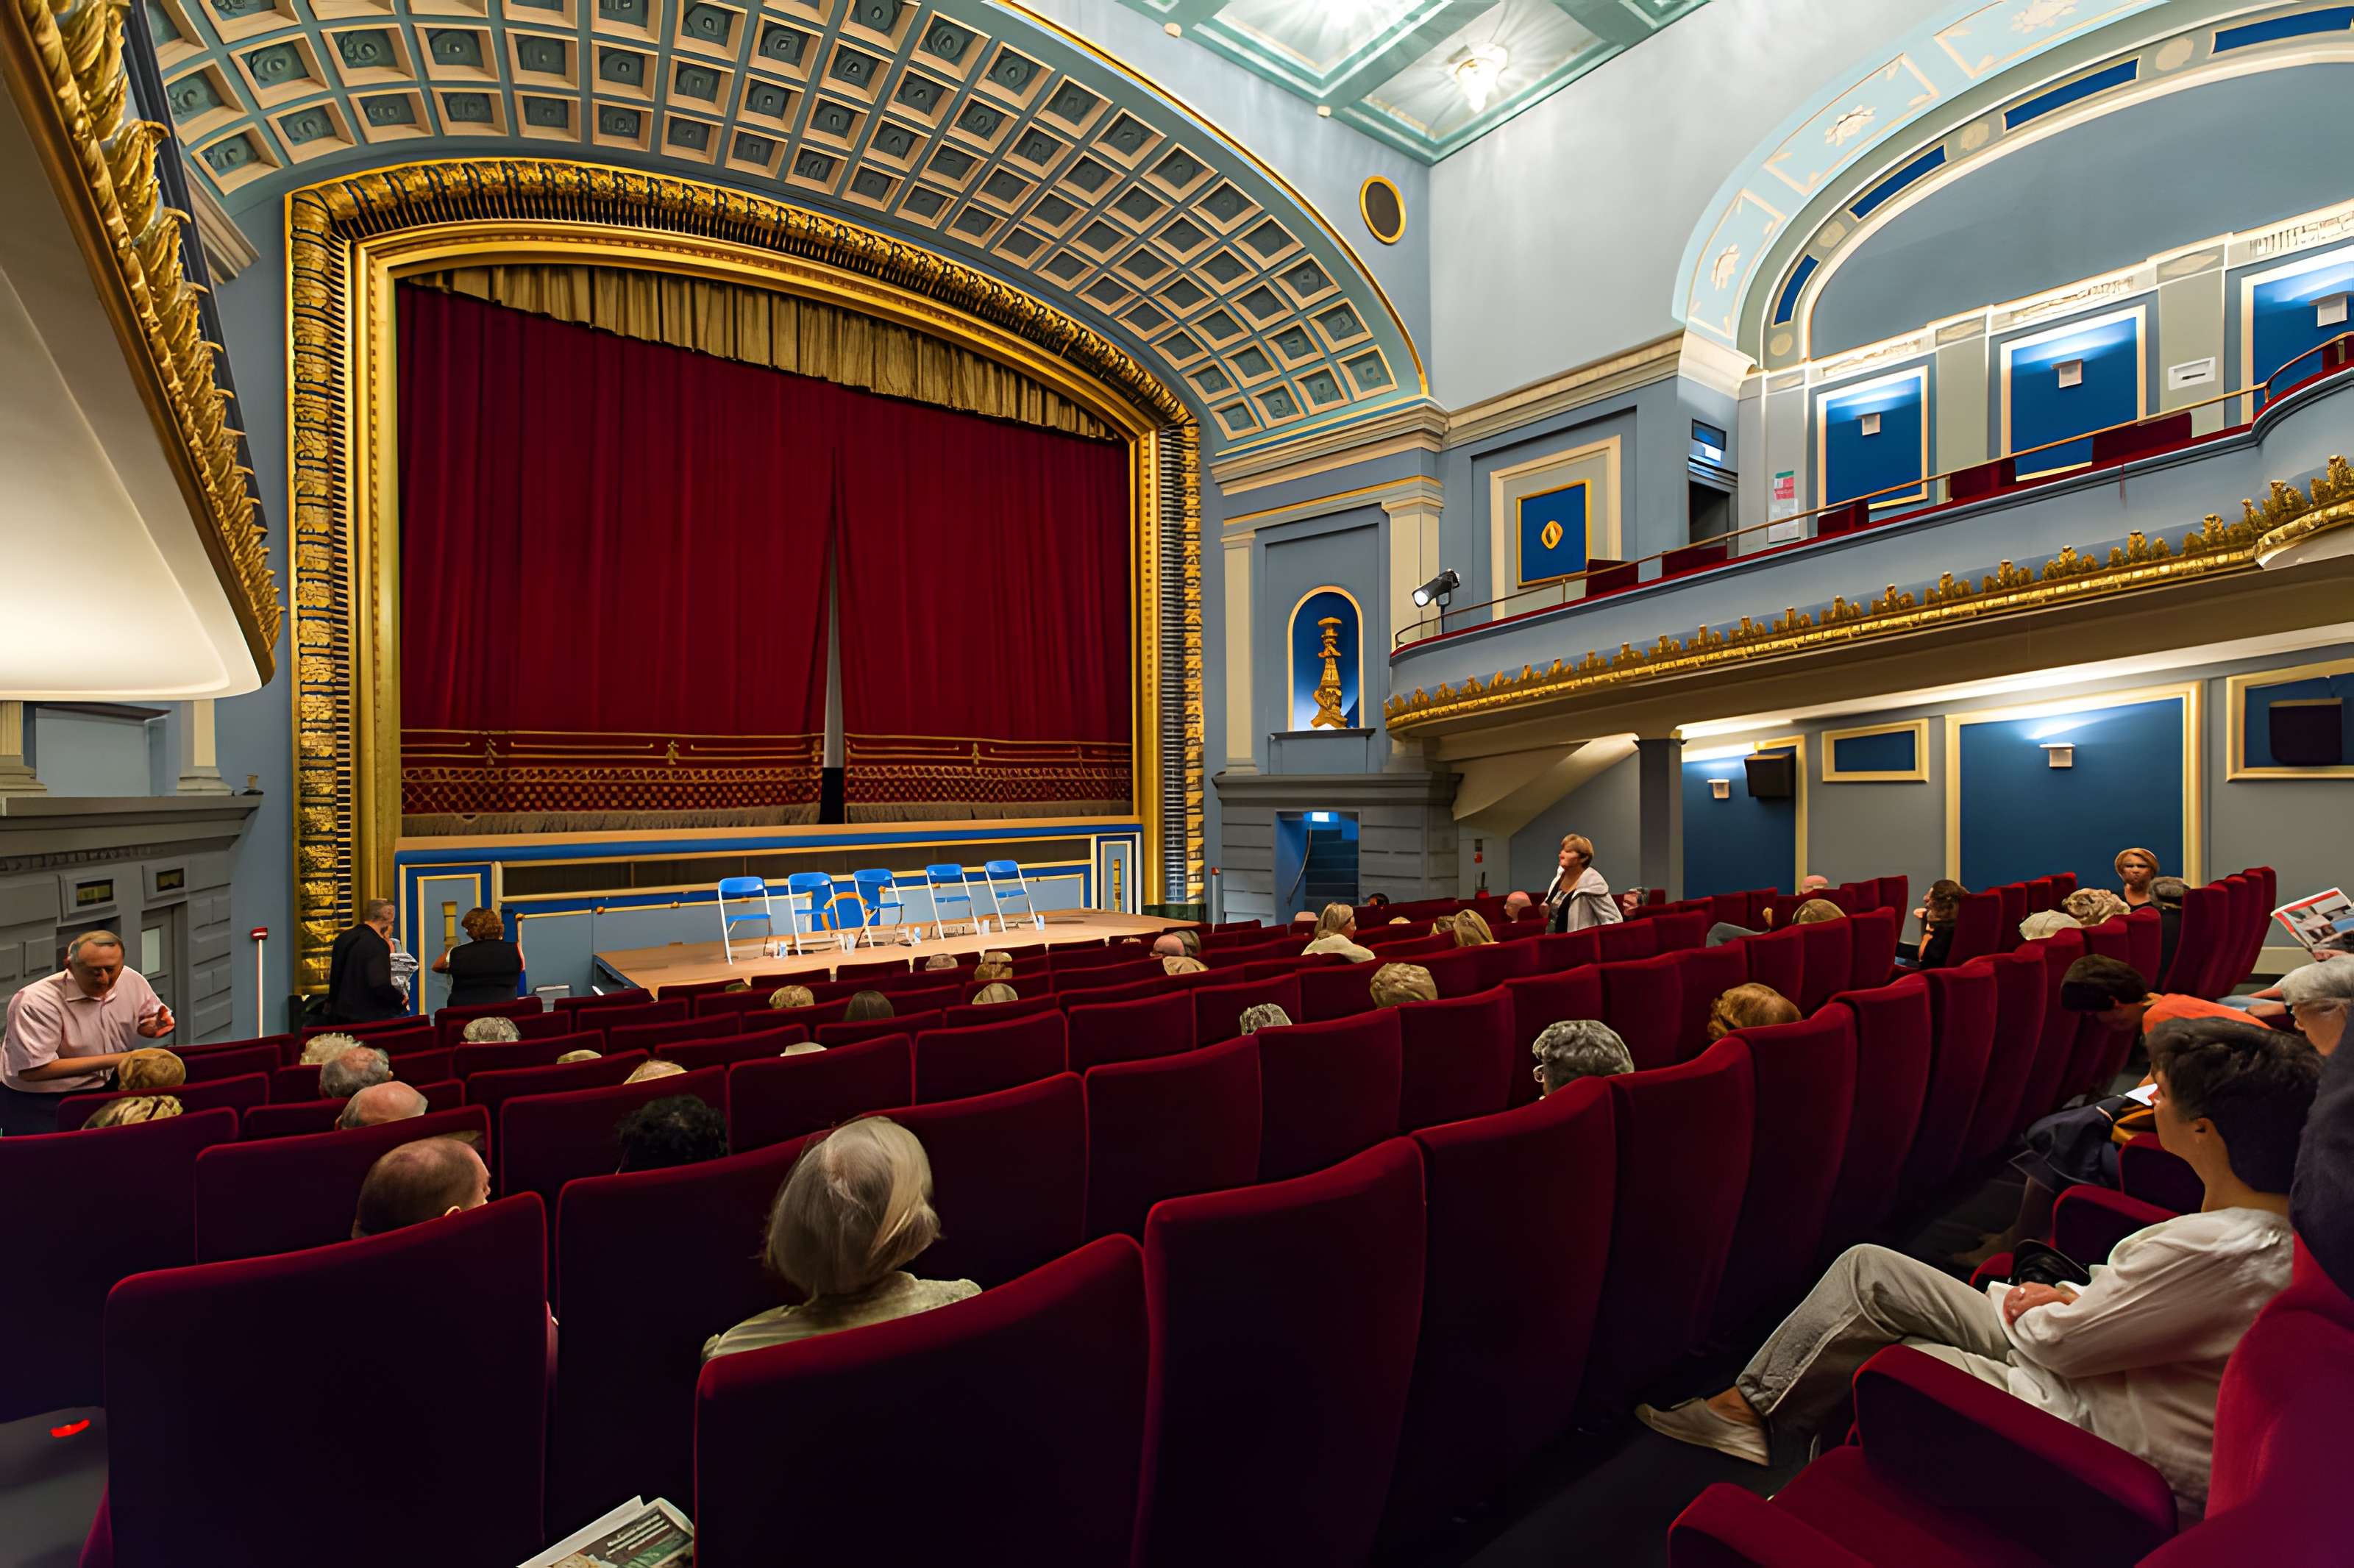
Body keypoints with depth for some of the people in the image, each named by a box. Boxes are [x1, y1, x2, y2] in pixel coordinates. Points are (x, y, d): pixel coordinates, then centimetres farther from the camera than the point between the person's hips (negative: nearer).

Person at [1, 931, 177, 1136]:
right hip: (40, 1105, -4)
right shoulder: (37, 1002, -22)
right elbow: (33, 1070, -23)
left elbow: (146, 1022, 11)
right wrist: (113, 1059, -24)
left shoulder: (132, 980, -7)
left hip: (109, 1092, 4)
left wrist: (156, 1026, -13)